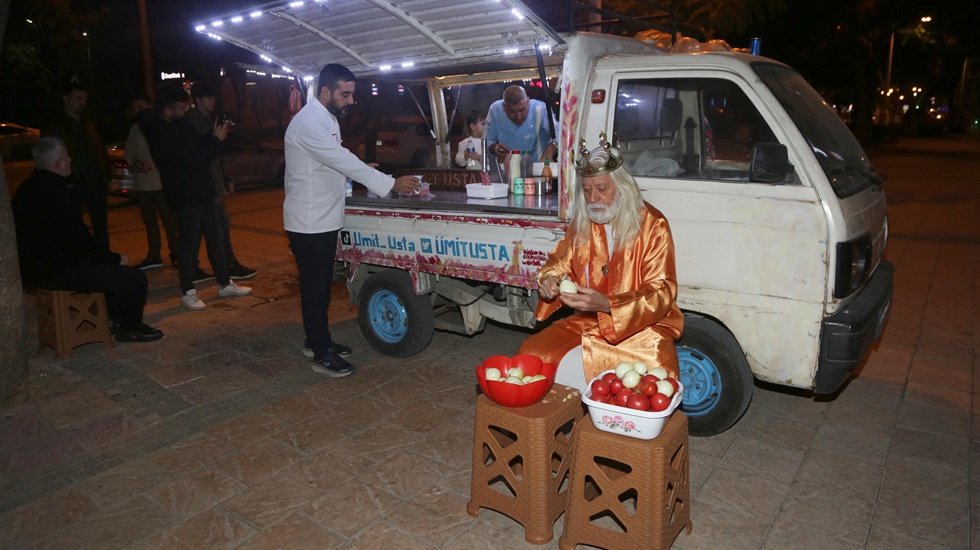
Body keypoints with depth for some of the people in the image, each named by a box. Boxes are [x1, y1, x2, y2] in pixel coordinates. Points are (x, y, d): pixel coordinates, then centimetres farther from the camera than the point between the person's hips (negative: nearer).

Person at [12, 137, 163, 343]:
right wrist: (115, 258, -7)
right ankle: (130, 329, 8)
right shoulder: (55, 192, -23)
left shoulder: (28, 187, 10)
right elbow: (78, 239, -22)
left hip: (35, 265, 11)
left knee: (107, 263, 30)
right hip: (57, 272, -11)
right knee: (135, 278, -13)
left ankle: (117, 318, 34)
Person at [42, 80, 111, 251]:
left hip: (97, 184, 5)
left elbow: (101, 151, 18)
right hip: (74, 186, -5)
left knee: (101, 226, 9)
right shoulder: (54, 127, -1)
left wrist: (105, 177, 9)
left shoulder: (88, 124, 16)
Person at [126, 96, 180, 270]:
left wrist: (152, 166, -18)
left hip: (160, 182, -6)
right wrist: (132, 163, -5)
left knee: (169, 220, -4)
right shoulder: (134, 129, 14)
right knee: (149, 221, 12)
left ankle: (175, 254, 3)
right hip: (142, 184, 6)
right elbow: (129, 152, 16)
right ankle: (154, 256, 20)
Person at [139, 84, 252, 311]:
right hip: (186, 197, -9)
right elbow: (191, 160, -25)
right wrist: (216, 140, -18)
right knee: (189, 243, 0)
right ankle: (187, 292, 13)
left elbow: (197, 145, 18)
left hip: (202, 191, 9)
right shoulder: (160, 136, -20)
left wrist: (215, 135, 0)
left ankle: (224, 283, 23)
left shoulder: (180, 124, 7)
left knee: (214, 237, 13)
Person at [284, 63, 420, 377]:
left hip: (324, 218, 10)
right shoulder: (309, 123, -20)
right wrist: (391, 184, -26)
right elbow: (343, 161, -26)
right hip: (308, 222, -10)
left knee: (321, 284, 17)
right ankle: (322, 355, 9)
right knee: (315, 286, -1)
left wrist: (361, 170, 1)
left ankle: (318, 339, 31)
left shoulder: (327, 118, 13)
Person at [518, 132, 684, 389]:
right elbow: (560, 260, 18)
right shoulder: (580, 223, 6)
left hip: (642, 326, -5)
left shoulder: (652, 226, -10)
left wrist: (607, 304, -30)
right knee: (532, 353, -14)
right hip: (587, 321, 5)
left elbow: (661, 293, -15)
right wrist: (549, 279, -8)